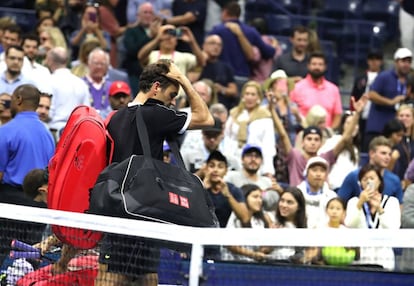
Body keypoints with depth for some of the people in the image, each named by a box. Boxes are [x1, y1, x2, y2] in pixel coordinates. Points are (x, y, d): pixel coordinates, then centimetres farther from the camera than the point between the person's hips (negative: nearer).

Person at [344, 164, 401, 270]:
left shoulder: (392, 201, 9)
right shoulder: (354, 201, 11)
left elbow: (394, 228, -5)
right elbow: (349, 225, -6)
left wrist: (379, 208, -16)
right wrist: (360, 203, -17)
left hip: (383, 254, 0)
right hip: (360, 254, 1)